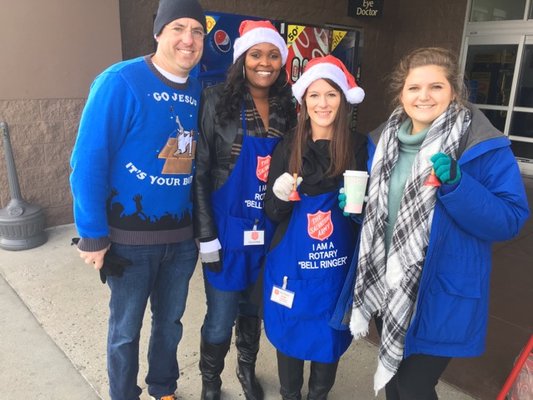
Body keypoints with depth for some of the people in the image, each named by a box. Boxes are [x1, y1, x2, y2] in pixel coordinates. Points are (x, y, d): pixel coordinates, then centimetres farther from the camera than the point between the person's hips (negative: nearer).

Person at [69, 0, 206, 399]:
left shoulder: (199, 92, 2)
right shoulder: (120, 82, -15)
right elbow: (88, 161, -15)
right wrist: (93, 234, -14)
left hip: (182, 235, 5)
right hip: (131, 236, -4)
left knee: (170, 321, 21)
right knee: (126, 328, 14)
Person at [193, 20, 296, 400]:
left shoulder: (287, 109, 4)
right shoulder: (218, 101, -8)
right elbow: (200, 172, -9)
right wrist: (206, 234, -12)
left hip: (269, 230, 4)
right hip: (229, 227, -3)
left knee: (253, 309, 20)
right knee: (220, 317, 8)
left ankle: (247, 369, 45)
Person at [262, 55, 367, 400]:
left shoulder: (359, 148, -6)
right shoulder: (287, 148, -3)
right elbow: (272, 213, -1)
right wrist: (280, 195, -21)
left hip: (338, 265, 0)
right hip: (291, 262, 1)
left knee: (329, 336, 16)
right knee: (289, 333, 15)